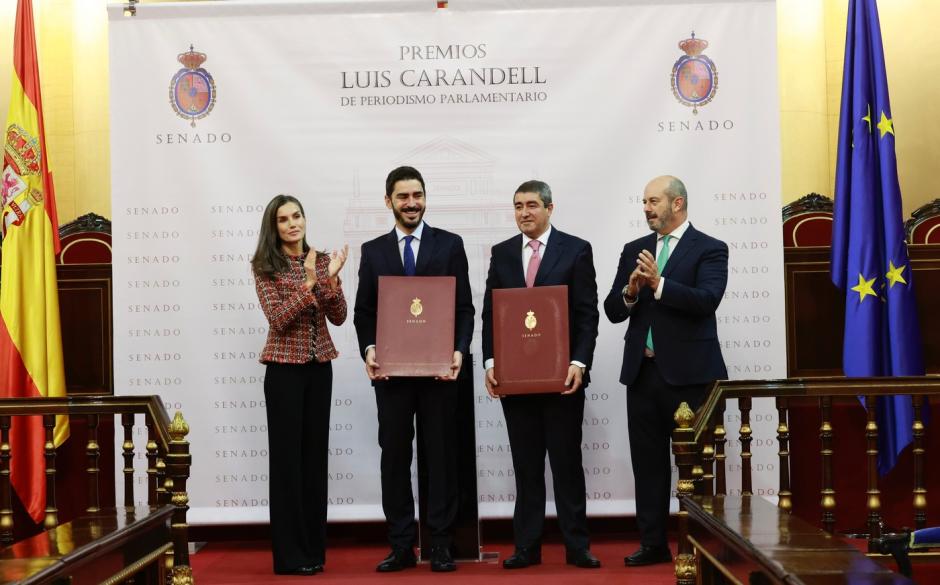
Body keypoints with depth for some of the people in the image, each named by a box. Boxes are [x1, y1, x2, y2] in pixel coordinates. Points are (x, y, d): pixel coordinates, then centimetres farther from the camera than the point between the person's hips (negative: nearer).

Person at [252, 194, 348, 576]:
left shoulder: (321, 261, 7)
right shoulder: (265, 267, -5)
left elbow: (338, 317, 1)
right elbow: (278, 319, -15)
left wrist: (331, 279, -14)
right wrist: (308, 282, -23)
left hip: (319, 366, 4)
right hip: (285, 367, -4)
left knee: (315, 452, 8)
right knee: (287, 454, -2)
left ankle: (314, 547, 17)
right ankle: (290, 554, 4)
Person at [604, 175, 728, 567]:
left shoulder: (709, 250, -3)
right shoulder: (634, 251, 12)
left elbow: (707, 301, -18)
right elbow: (612, 311, 7)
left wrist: (658, 284, -24)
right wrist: (630, 291, -13)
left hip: (689, 373, -5)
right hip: (642, 372, 5)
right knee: (648, 462, 9)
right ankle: (653, 544, 17)